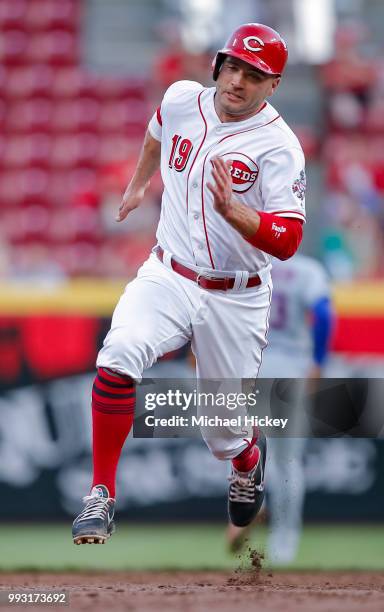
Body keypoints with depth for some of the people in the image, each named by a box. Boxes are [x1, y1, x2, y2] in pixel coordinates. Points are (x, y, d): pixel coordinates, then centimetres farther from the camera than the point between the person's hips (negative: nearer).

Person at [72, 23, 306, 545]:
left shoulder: (278, 146, -17)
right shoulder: (182, 100, -2)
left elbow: (287, 241, -26)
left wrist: (232, 209, -41)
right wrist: (138, 183, 36)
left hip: (235, 301, -3)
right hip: (167, 278, 3)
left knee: (225, 435, 7)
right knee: (118, 359, -28)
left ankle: (249, 456, 46)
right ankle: (101, 496, -19)